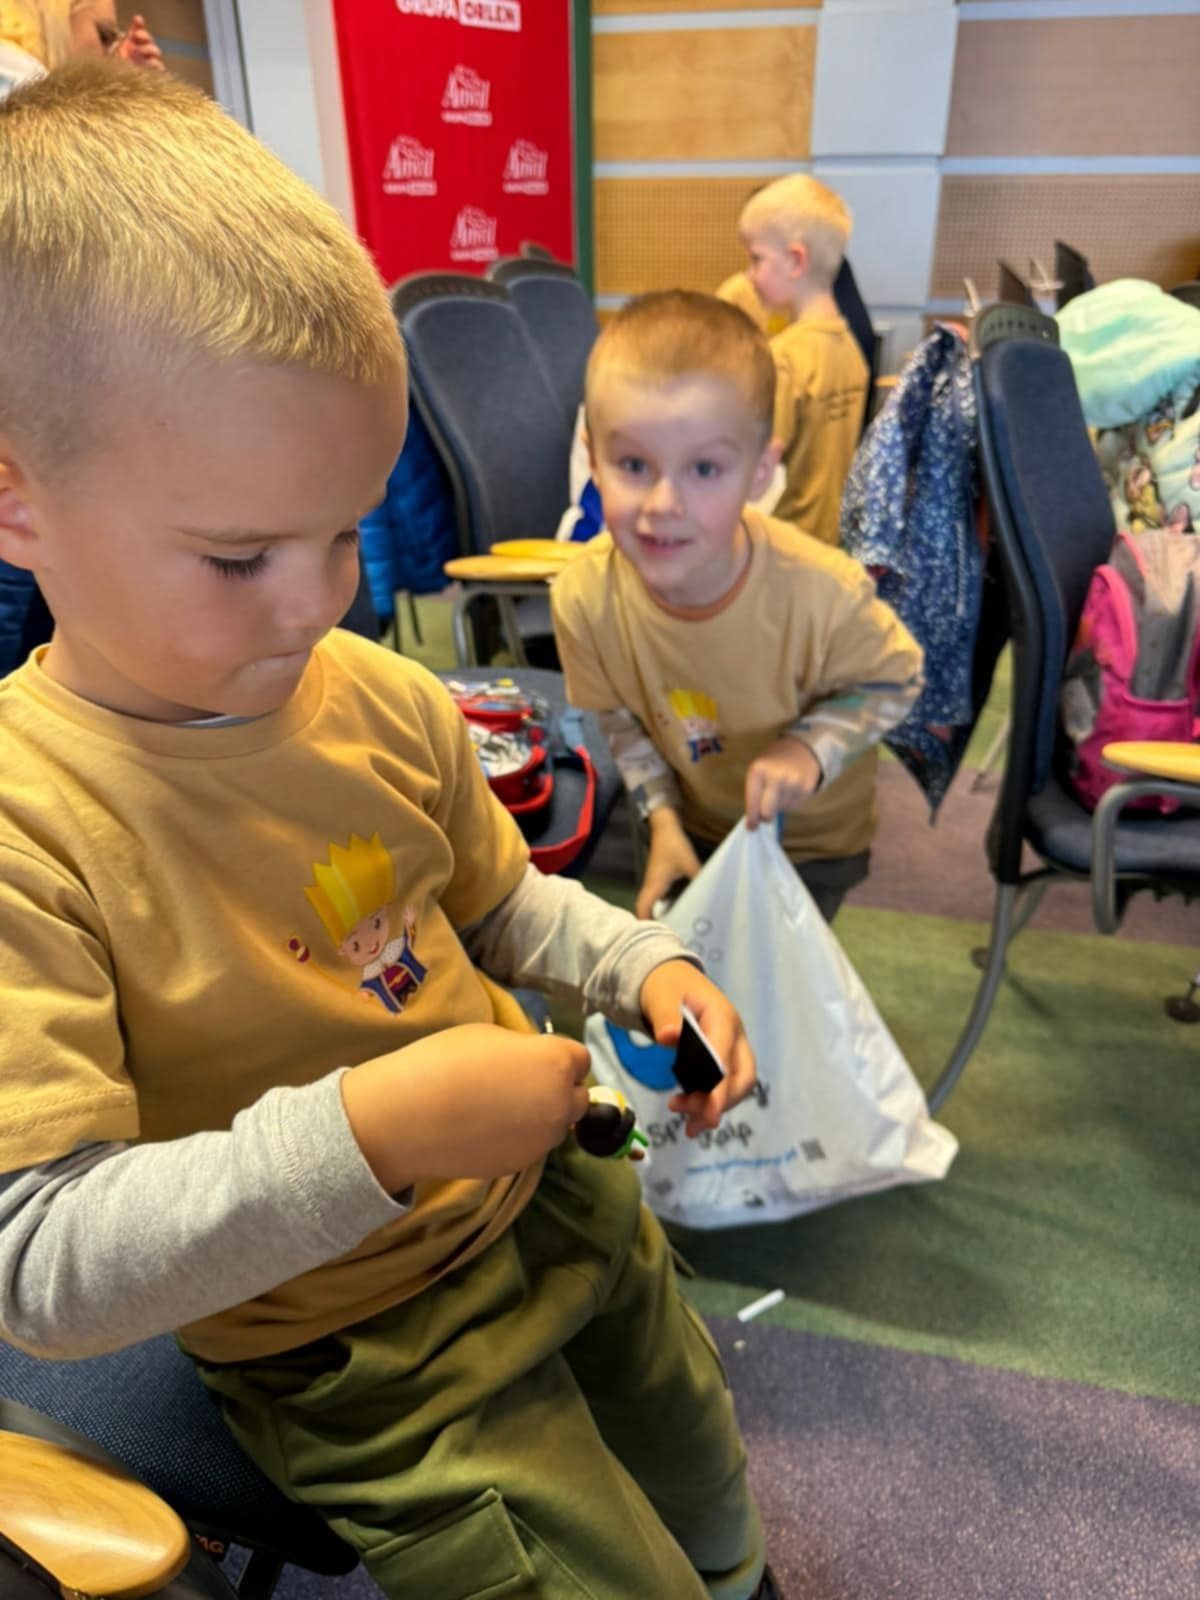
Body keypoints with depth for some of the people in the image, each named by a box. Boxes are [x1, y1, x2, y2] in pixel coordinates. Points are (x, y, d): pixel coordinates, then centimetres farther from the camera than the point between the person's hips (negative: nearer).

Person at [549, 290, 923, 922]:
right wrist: (662, 817, -14)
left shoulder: (820, 591, -36)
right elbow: (619, 716, -8)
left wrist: (809, 747, -30)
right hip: (691, 824, 3)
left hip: (812, 835, -2)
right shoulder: (583, 598, -28)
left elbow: (894, 680, -15)